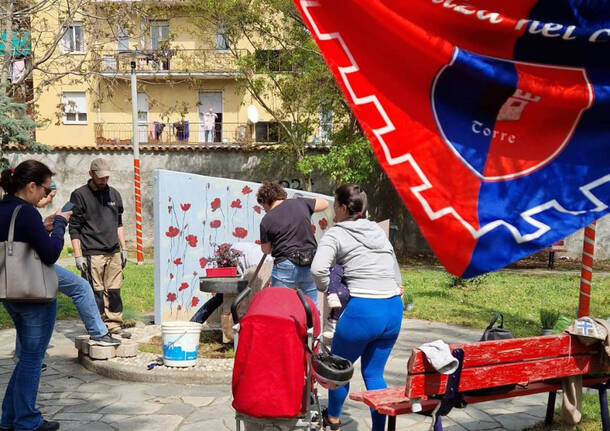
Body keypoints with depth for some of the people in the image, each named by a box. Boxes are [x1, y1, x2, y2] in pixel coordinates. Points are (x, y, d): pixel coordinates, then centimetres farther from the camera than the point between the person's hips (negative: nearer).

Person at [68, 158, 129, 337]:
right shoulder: (80, 195, -1)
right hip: (92, 254, -5)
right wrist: (78, 256, -8)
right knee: (96, 292, -3)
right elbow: (74, 228, -3)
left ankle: (114, 325, 15)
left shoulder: (114, 194, 15)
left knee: (114, 291, 6)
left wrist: (123, 249, 17)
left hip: (114, 252, 5)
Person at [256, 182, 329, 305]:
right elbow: (325, 204, 18)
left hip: (285, 267, -3)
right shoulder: (301, 203, 2)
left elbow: (266, 250, 8)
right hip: (310, 265, 3)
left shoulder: (266, 220, -4)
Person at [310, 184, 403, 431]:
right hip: (394, 310, 6)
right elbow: (395, 269, 26)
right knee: (374, 374, 18)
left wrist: (327, 288, -1)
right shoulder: (378, 231, 17)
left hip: (362, 311, -5)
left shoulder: (336, 234, -2)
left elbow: (318, 269, -18)